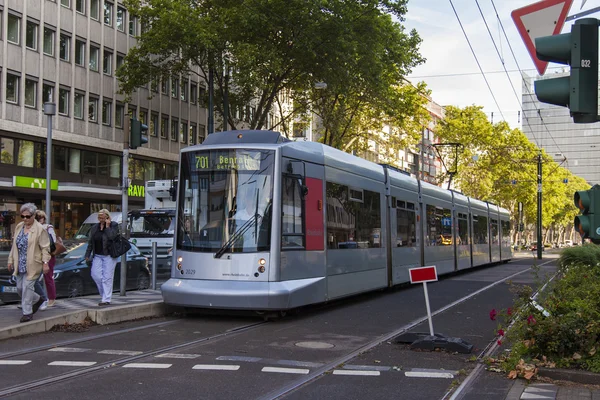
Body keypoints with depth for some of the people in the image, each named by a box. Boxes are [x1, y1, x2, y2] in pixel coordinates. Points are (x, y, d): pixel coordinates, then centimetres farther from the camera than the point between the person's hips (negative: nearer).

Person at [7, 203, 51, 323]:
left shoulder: (40, 229, -11)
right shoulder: (19, 227, 9)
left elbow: (45, 248, -11)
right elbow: (14, 245, 16)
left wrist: (45, 263, -16)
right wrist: (11, 260, 16)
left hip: (32, 265, -7)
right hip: (20, 264, 7)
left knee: (27, 287, -7)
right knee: (19, 288, 11)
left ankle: (27, 313, 5)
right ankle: (37, 299, 35)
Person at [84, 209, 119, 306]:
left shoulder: (113, 225, -2)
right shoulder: (94, 227, 12)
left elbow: (112, 237, -20)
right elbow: (90, 242, 16)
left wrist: (107, 226, -14)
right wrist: (87, 255, 14)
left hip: (109, 255, -5)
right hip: (97, 255, 5)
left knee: (107, 277, -5)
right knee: (95, 274, -4)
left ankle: (106, 299, -2)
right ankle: (105, 293, 15)